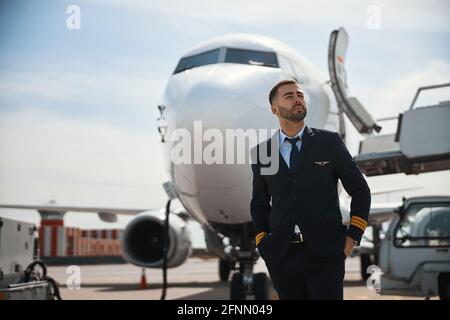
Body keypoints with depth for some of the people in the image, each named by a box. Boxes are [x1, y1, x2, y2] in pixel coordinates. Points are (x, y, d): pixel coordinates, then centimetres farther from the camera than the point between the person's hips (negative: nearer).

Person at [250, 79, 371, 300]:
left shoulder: (329, 142, 4)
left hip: (325, 251, -2)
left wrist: (353, 236, -1)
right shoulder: (262, 152, 8)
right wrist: (262, 241, 6)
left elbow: (360, 190, 8)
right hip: (281, 255, 2)